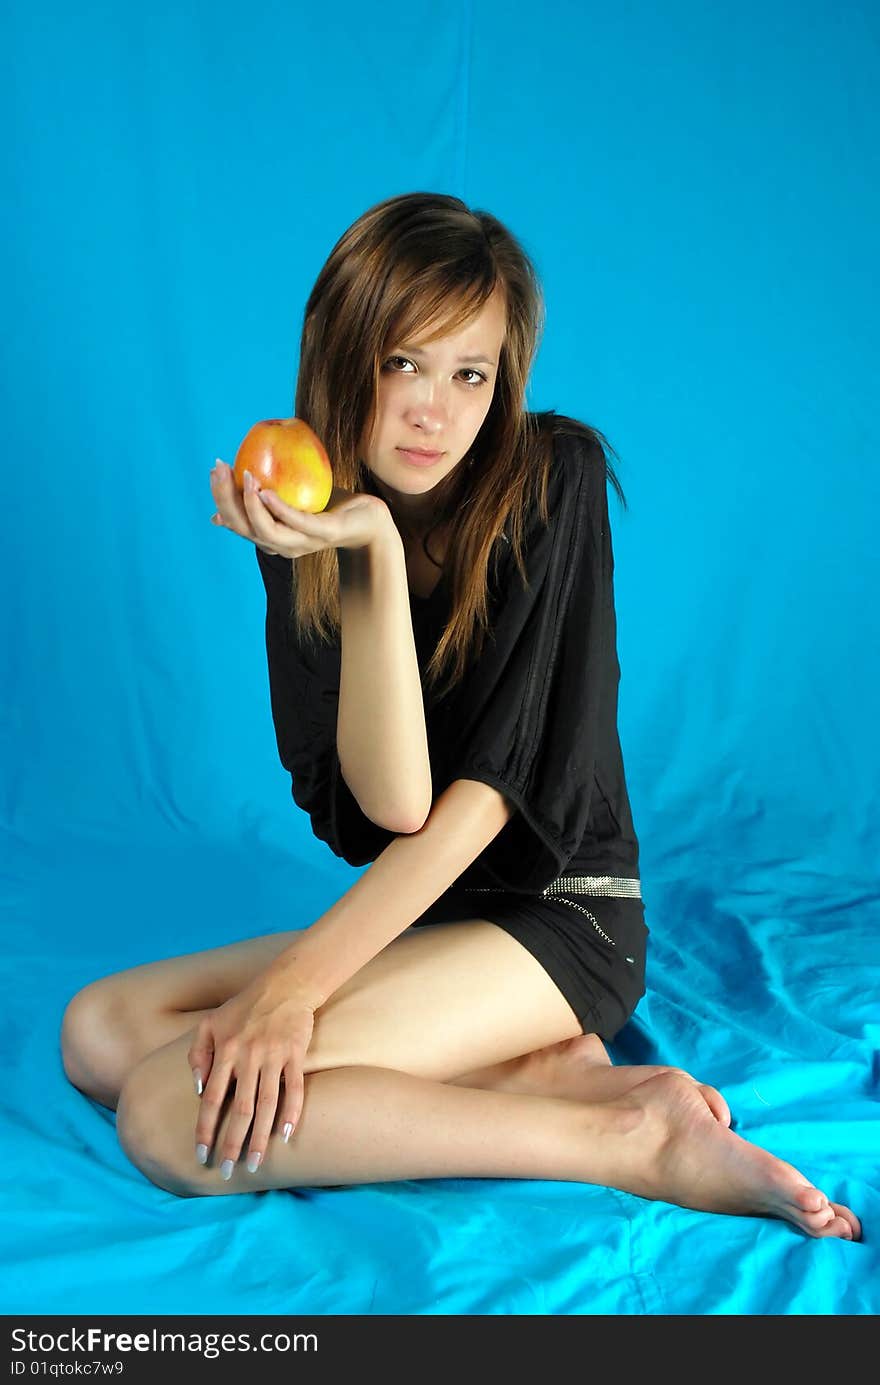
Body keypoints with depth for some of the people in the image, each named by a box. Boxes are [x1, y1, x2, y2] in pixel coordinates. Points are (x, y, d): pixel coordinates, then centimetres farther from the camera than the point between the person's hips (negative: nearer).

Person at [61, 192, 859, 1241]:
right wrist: (373, 552, -24)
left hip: (559, 916, -7)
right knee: (98, 1032, -6)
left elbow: (498, 775, -17)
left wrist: (296, 980, -21)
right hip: (422, 915, 7)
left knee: (180, 1121, -21)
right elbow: (390, 805, -13)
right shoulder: (304, 522, 0)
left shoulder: (555, 476, -12)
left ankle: (629, 1140, -15)